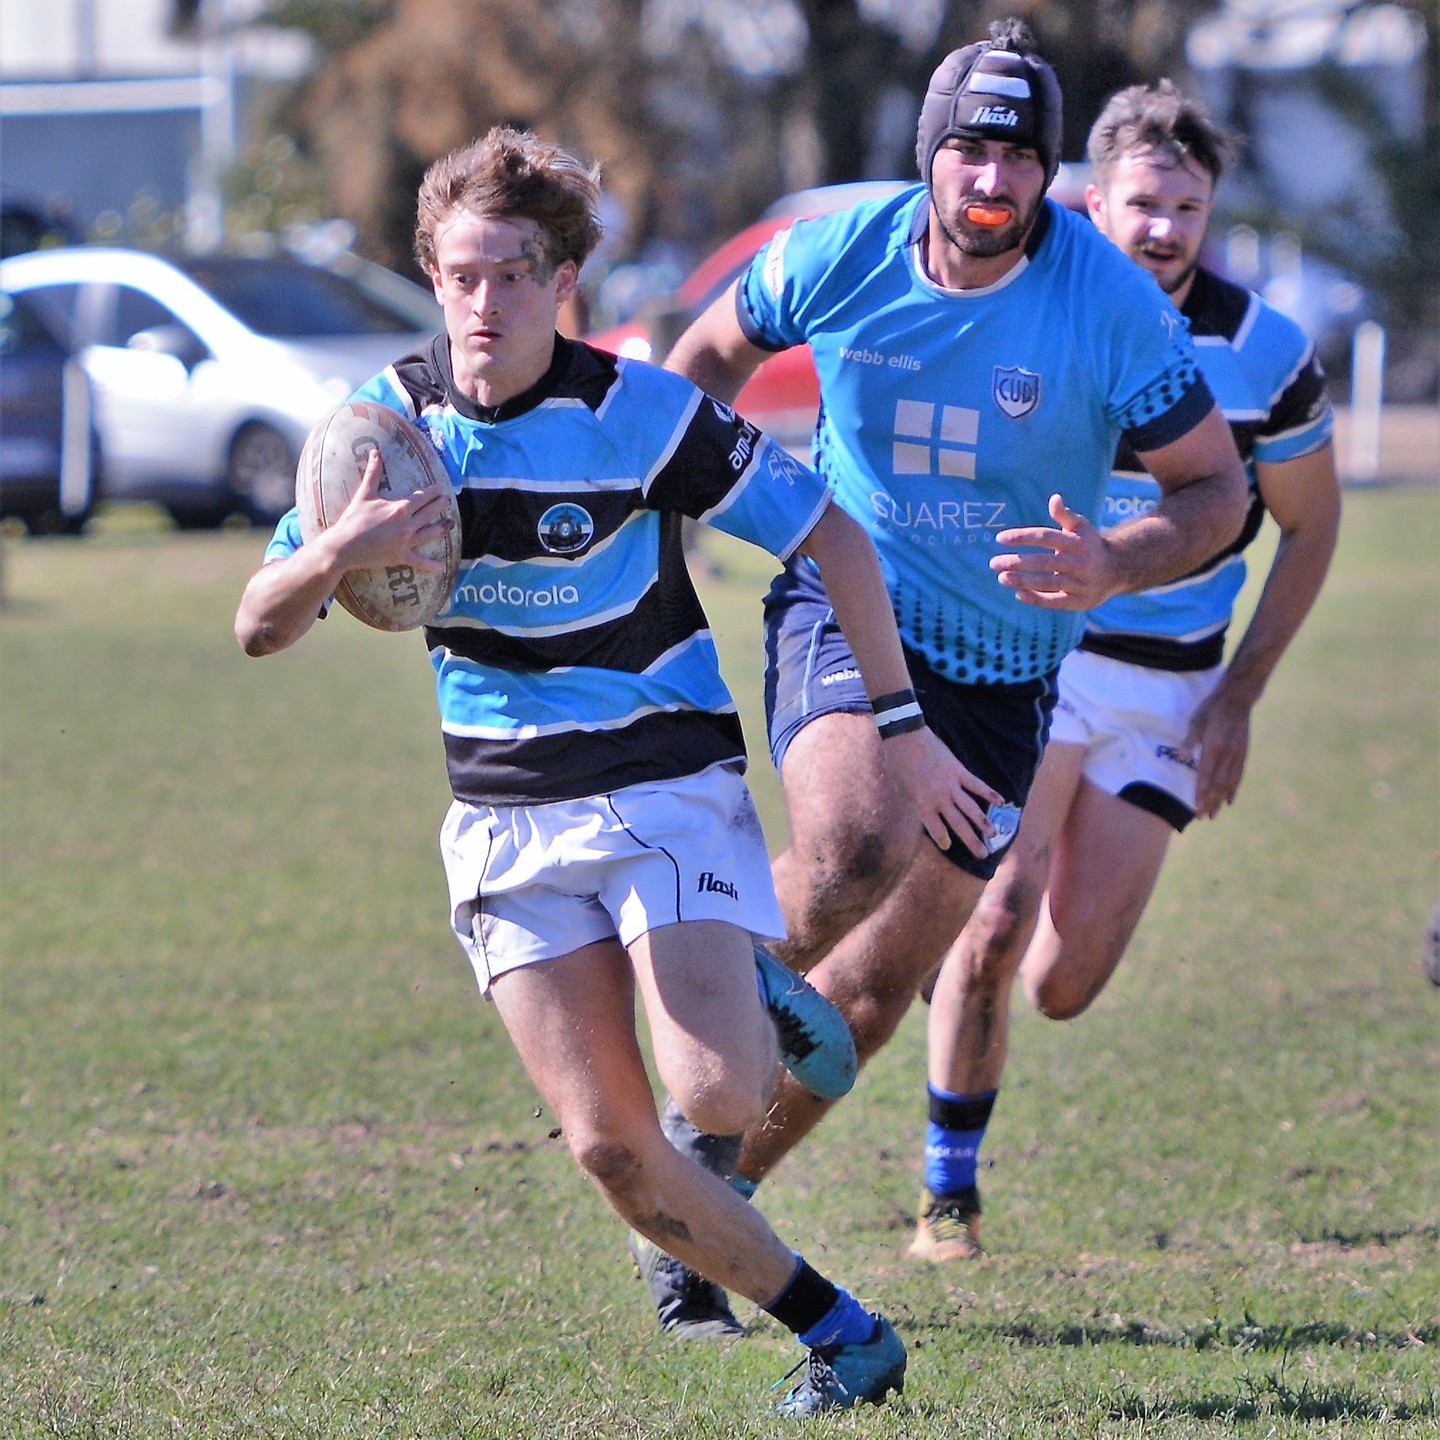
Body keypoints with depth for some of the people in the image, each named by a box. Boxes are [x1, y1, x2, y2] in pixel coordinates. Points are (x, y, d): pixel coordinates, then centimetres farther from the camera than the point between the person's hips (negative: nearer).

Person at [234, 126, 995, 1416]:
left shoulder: (644, 413, -13)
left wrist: (901, 729, -3)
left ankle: (776, 1008, 15)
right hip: (505, 820, 4)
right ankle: (840, 1333, 10)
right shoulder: (389, 423, -3)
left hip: (666, 788, -4)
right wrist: (337, 552, -24)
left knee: (716, 1095, -21)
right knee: (609, 1148, -6)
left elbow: (833, 538, -4)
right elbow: (259, 630, -2)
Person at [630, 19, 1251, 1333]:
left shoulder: (1112, 307, -15)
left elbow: (1217, 487, -8)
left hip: (1003, 665, 2)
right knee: (855, 845, -32)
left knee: (884, 979, 5)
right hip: (844, 605, -1)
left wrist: (1110, 569, -27)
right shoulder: (836, 255, -11)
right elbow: (714, 352, 11)